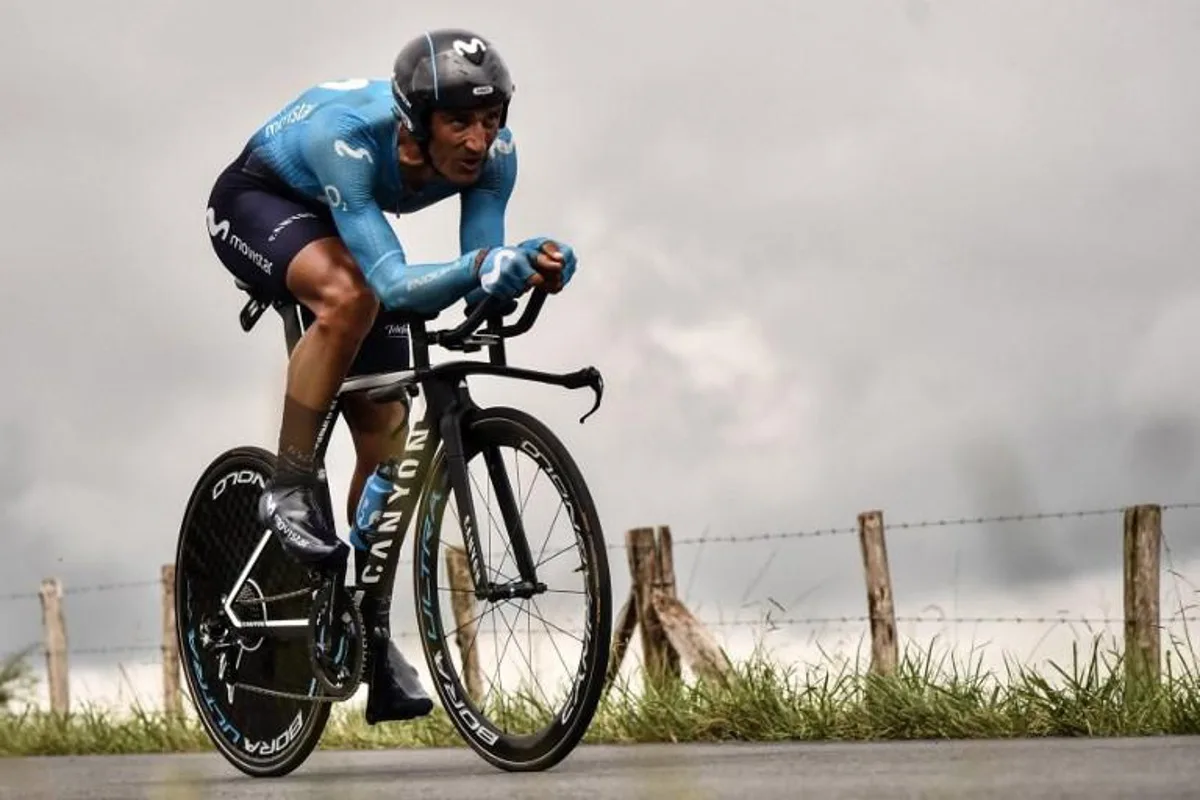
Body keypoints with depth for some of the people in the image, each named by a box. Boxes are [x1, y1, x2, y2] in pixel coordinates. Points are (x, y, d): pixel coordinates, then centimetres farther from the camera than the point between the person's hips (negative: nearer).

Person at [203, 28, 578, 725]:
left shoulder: (494, 152, -27)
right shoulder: (348, 136, -42)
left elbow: (476, 290, -27)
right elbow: (393, 284, -49)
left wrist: (526, 268, -48)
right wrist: (481, 267, -65)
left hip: (338, 223, 5)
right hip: (257, 200, -5)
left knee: (387, 430, -1)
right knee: (349, 294, -38)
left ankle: (372, 633, 11)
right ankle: (290, 491, -21)